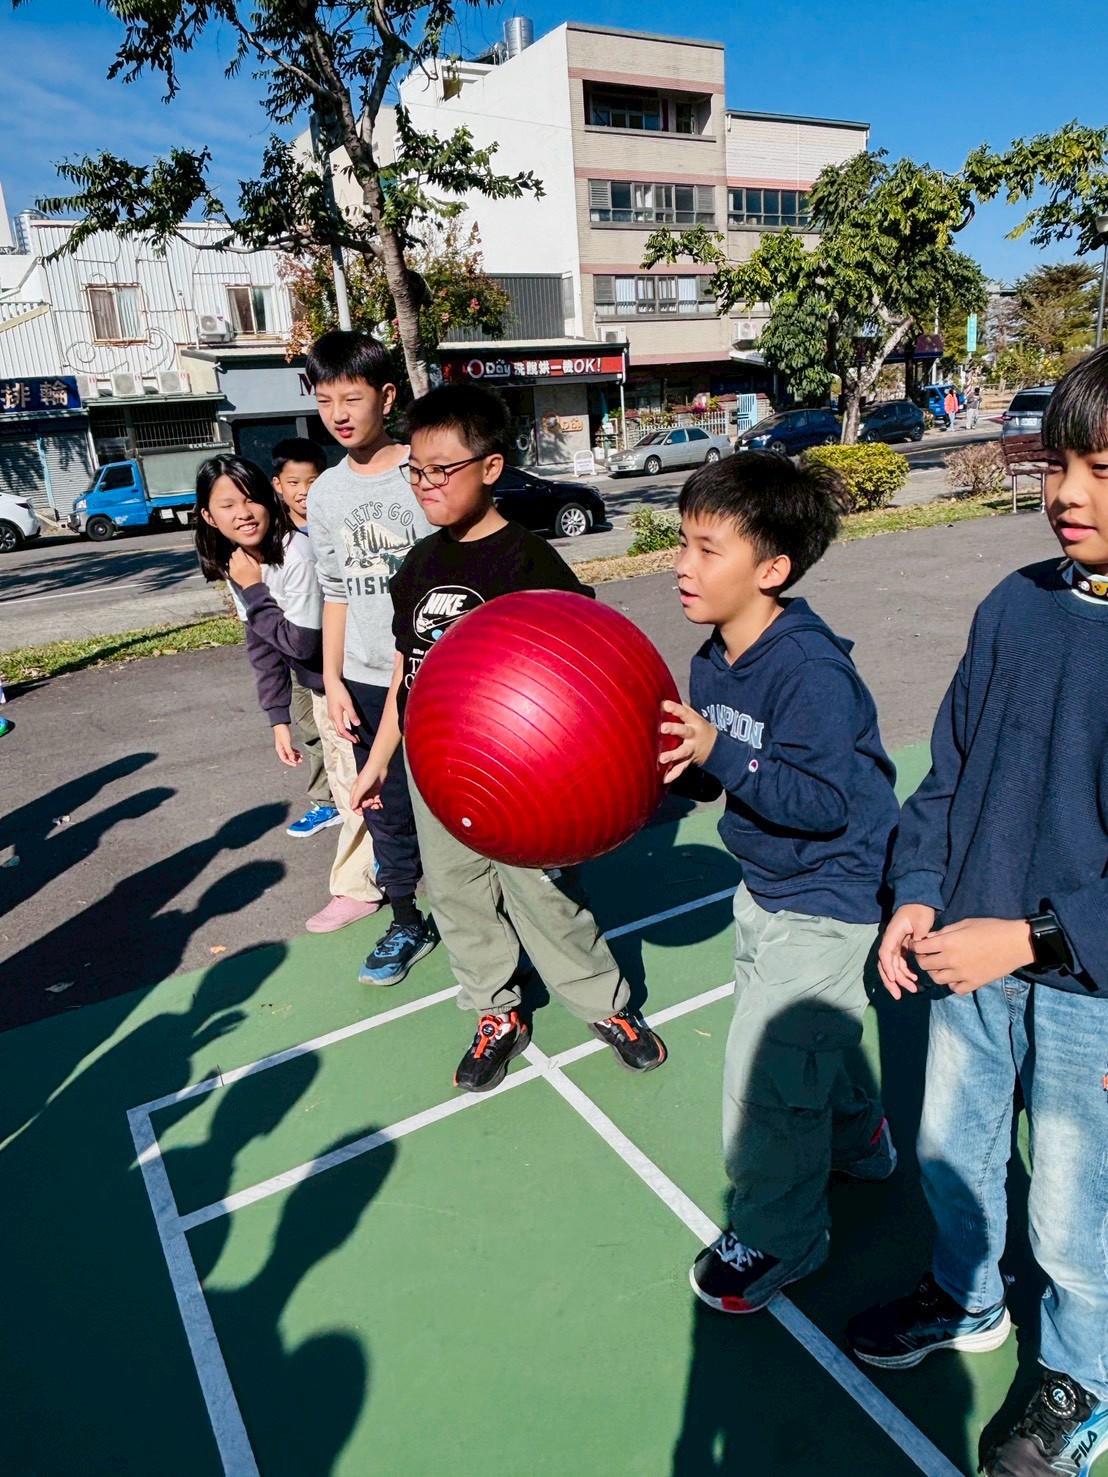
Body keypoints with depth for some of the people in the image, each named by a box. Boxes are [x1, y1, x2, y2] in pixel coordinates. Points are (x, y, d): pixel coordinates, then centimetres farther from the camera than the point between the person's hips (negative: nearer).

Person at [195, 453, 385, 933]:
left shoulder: (298, 554, -26)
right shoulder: (238, 565, -1)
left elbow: (303, 642, -28)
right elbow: (262, 647, 3)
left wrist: (252, 592, -23)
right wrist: (278, 717, 1)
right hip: (321, 685, 8)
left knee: (355, 784, -1)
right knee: (344, 780, 18)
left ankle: (354, 888, 14)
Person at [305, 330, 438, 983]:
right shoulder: (325, 494, 7)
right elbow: (336, 592, 11)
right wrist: (333, 681, 6)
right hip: (367, 683, 5)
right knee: (387, 809, 13)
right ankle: (408, 923, 30)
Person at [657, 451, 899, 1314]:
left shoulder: (811, 671, -29)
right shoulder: (715, 660, -3)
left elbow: (825, 802, -32)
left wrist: (719, 750, -39)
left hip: (828, 902, -9)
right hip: (766, 888, 9)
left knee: (767, 1076, 0)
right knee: (797, 1040, 27)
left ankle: (777, 1239, 26)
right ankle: (856, 1138, 56)